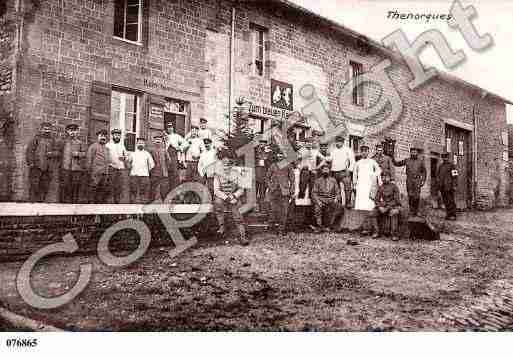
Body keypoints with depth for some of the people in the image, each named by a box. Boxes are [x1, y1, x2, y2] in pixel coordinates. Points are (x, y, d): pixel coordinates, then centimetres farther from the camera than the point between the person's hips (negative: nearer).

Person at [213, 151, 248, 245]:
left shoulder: (236, 173, 4)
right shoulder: (218, 174, -1)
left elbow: (241, 189, 3)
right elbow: (216, 191, -8)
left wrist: (234, 196, -16)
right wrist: (226, 197, -22)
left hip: (234, 198, 1)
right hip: (221, 198, -1)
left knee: (236, 213, -25)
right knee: (218, 202, -35)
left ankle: (243, 237, -28)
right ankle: (221, 226, -23)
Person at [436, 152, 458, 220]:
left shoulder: (452, 165, -5)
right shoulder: (440, 166, 15)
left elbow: (455, 176, -10)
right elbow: (438, 175, 19)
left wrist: (454, 186, -16)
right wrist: (438, 185, 14)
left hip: (449, 186, -6)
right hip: (442, 187, 6)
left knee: (451, 201, -6)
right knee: (445, 201, 7)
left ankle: (453, 216, -2)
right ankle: (448, 214, 14)